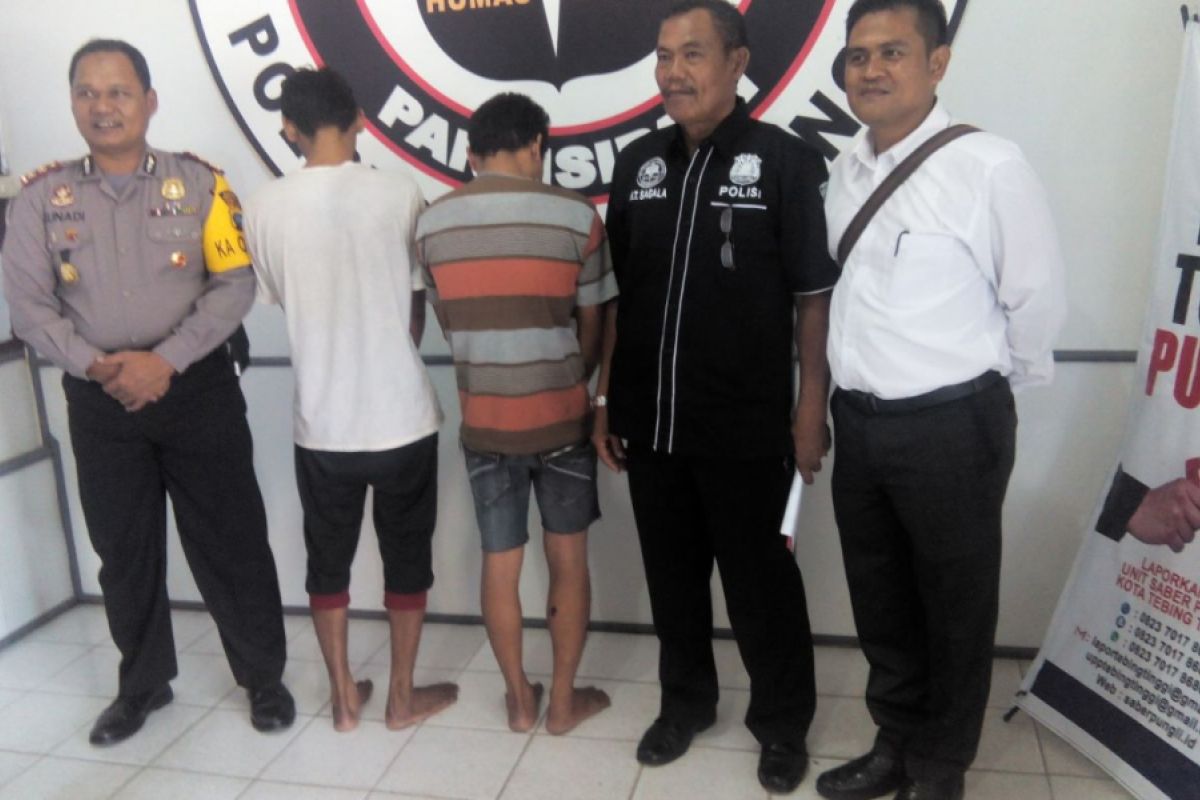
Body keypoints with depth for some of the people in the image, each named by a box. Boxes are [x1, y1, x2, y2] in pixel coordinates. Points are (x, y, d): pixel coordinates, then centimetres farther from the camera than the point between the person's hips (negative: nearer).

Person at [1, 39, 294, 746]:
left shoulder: (199, 183, -2)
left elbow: (236, 285, -8)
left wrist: (165, 360, -17)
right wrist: (96, 365, -14)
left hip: (198, 388, -2)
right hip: (99, 400, 2)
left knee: (230, 540, 4)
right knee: (124, 548, 14)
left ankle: (265, 676, 23)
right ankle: (143, 683, 34)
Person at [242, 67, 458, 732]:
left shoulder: (265, 206, -5)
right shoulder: (398, 192, -9)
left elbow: (277, 301, 8)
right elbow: (417, 305, 1)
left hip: (320, 421, 2)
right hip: (401, 415, -1)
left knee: (327, 558, 18)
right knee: (406, 557, 14)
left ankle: (344, 696, 30)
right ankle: (403, 696, 26)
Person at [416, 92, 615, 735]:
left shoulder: (432, 224, -3)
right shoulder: (575, 216, -10)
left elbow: (448, 324, 4)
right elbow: (592, 333, -2)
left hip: (483, 423, 2)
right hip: (561, 419, -2)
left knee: (500, 564, 14)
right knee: (568, 560, 13)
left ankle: (519, 698, 27)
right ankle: (564, 699, 24)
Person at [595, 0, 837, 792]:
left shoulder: (787, 162, -7)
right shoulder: (638, 163, 7)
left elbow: (816, 298, -7)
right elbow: (616, 293, 11)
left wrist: (811, 412, -9)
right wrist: (606, 398, 9)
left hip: (746, 426, -4)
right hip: (651, 421, 5)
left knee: (760, 579, 10)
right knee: (672, 573, 17)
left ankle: (783, 722, 30)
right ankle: (686, 700, 38)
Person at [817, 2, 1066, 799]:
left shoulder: (990, 167, -15)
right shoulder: (842, 172, 5)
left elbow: (1037, 299, -9)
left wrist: (980, 393, 3)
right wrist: (856, 388, 12)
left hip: (952, 427, -6)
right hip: (859, 421, 6)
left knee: (954, 609, 12)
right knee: (880, 602, 19)